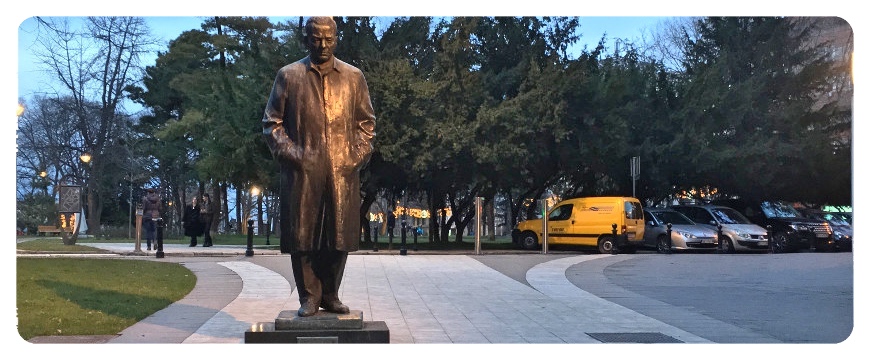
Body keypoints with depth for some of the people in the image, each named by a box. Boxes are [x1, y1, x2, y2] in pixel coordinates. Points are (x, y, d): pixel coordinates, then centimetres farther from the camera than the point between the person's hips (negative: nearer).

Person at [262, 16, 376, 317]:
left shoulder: (354, 77, 11)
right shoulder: (288, 76, 7)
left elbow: (366, 122, 13)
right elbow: (272, 122, 6)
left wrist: (357, 156, 1)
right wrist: (290, 154, -5)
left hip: (343, 171, 1)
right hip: (303, 171, -1)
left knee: (340, 236, 4)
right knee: (302, 236, 0)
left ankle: (330, 295, 18)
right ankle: (308, 297, 11)